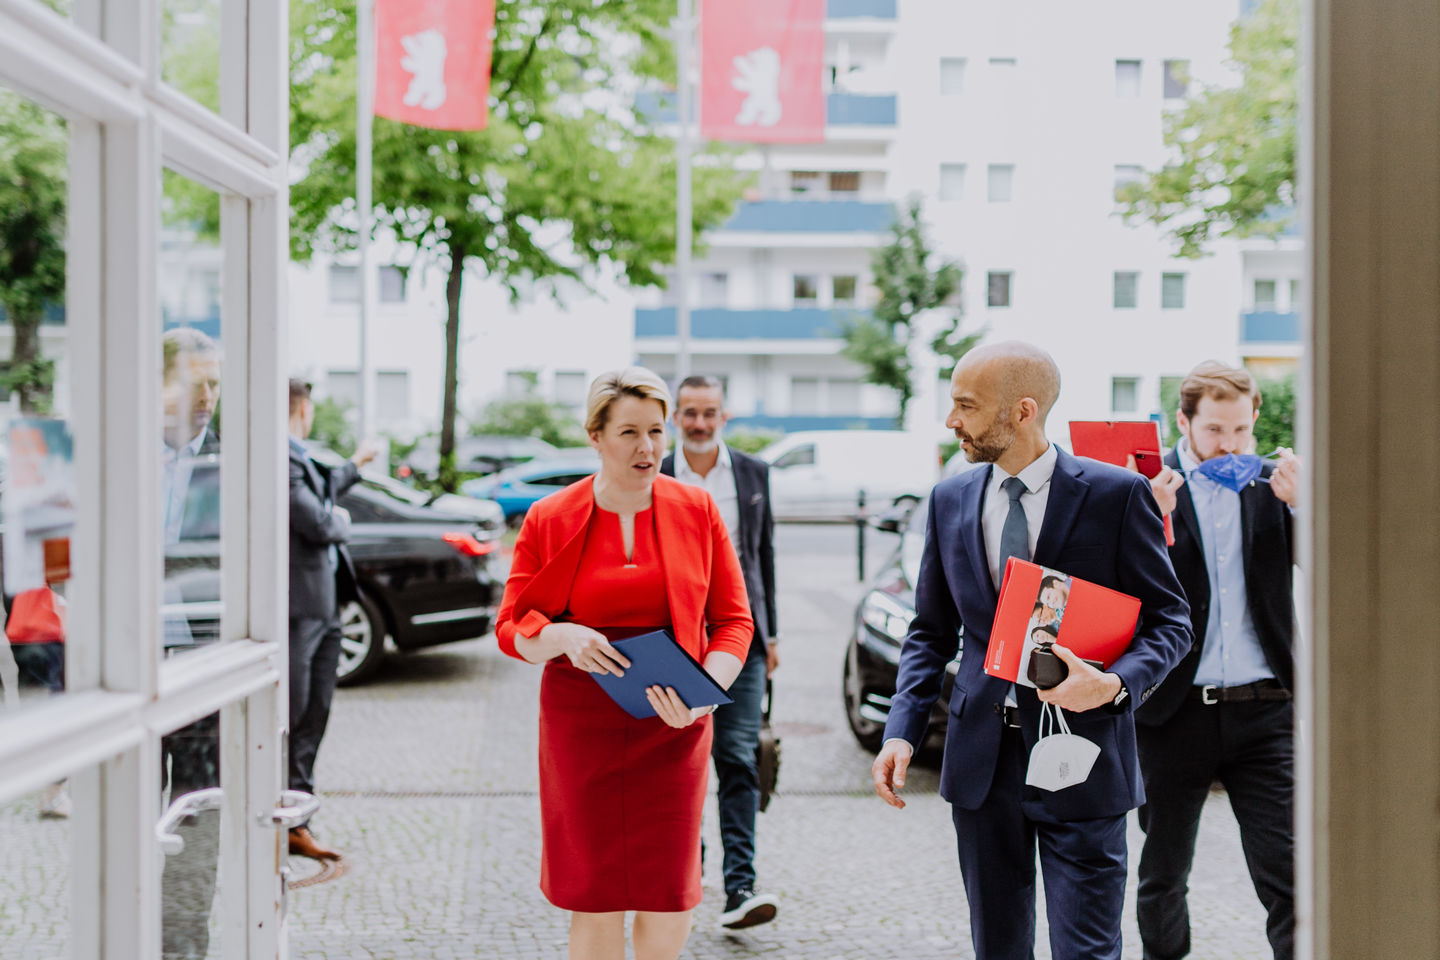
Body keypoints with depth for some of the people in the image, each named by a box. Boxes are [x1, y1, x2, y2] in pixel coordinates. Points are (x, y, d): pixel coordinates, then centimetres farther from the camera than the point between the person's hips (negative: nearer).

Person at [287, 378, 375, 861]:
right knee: (289, 712, -6)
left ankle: (297, 825, 15)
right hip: (296, 607, -10)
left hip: (323, 607, 10)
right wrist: (342, 522, 0)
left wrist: (355, 464, 48)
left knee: (313, 719, 10)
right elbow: (317, 523, -22)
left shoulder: (301, 461, 14)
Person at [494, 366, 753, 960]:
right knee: (596, 895, 2)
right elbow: (511, 627, 4)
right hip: (582, 726, -1)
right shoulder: (550, 521, 0)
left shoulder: (697, 511, 2)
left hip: (672, 727, 1)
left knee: (670, 896, 2)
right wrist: (562, 637, -18)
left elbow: (733, 619, 4)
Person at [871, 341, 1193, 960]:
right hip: (981, 760, 4)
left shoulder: (1116, 494, -6)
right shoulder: (949, 500, 7)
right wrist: (902, 731, -1)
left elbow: (1170, 620, -2)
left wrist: (1115, 684, -22)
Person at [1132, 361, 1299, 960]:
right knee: (1163, 875, 14)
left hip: (1263, 711, 1)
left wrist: (1302, 502, -15)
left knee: (1289, 876, -6)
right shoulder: (1147, 484, -2)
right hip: (1175, 712, -1)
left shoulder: (1272, 483, 7)